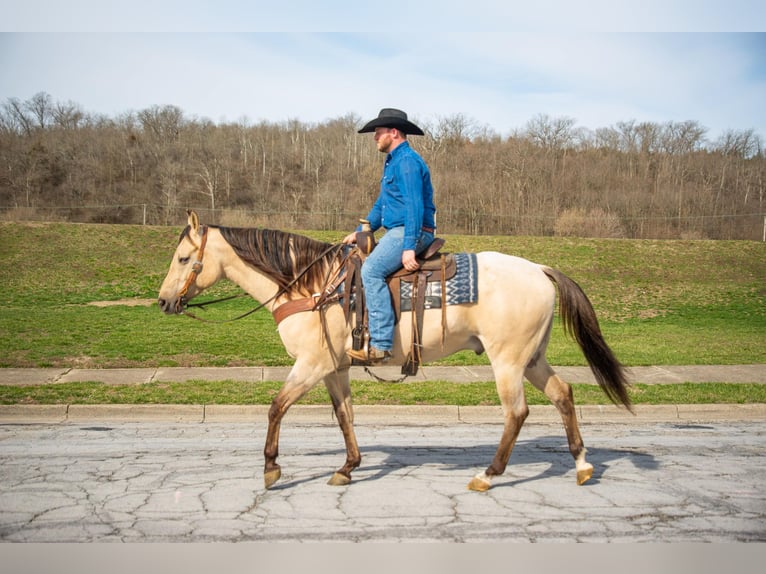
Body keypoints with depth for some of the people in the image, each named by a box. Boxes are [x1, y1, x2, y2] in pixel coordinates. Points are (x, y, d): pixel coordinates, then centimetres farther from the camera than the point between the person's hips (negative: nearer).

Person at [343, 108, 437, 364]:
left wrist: (409, 248, -28)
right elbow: (381, 204, 28)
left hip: (412, 233, -12)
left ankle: (381, 344, -31)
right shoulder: (392, 162, 21)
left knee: (371, 270, -28)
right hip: (397, 232, 12)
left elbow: (415, 207, -22)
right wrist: (360, 231, 19)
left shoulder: (407, 162, -13)